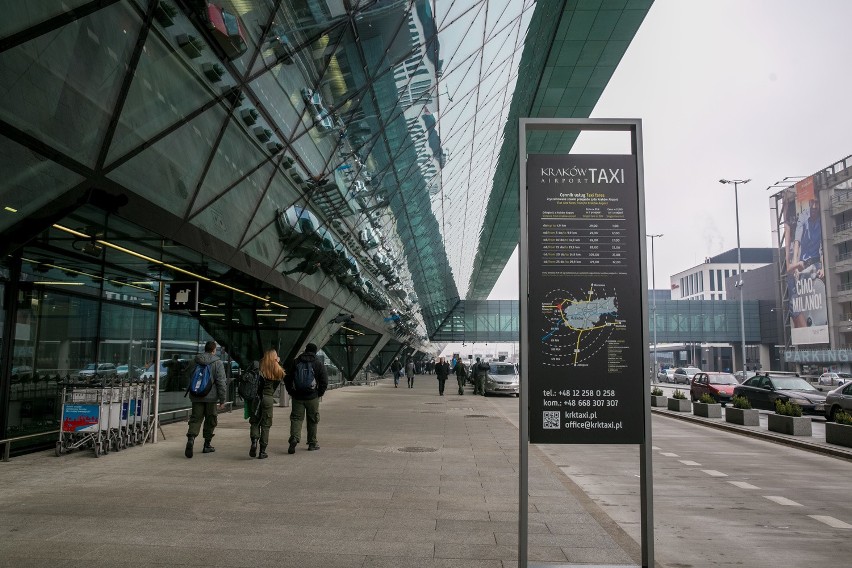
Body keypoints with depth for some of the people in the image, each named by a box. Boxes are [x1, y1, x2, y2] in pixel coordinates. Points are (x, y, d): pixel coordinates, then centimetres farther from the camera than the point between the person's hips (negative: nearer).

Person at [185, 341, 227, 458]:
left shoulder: (195, 361, 7)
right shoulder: (217, 362, -7)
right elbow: (221, 382, -10)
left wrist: (191, 392, 27)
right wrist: (222, 400, -6)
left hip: (196, 396, 3)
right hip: (211, 396, -3)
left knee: (195, 418, 4)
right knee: (210, 421, 10)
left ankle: (191, 438, -21)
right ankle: (207, 445, 16)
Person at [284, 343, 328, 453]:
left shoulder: (295, 362, 5)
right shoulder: (319, 364, -1)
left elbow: (287, 378, 5)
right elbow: (324, 381, -5)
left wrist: (291, 392, 12)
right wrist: (319, 393, 6)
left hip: (297, 396, 1)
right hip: (312, 397, -1)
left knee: (296, 418, 4)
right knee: (312, 420, 10)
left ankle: (294, 438, -19)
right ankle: (312, 443, 17)